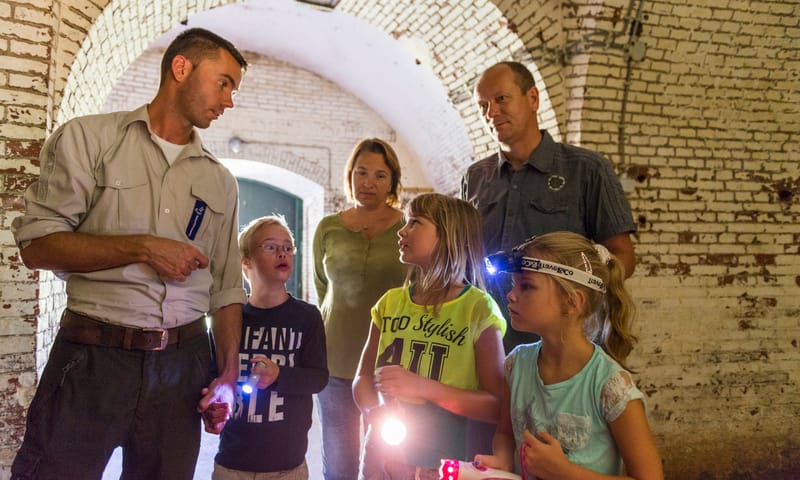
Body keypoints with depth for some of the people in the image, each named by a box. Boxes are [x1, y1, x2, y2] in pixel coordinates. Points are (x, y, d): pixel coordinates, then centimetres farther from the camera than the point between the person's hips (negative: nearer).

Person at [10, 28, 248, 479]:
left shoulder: (221, 181, 11)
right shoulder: (89, 138, 1)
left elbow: (227, 288, 11)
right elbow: (37, 245, -6)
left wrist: (229, 374, 1)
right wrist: (142, 247, -14)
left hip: (183, 362, 4)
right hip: (93, 357, -3)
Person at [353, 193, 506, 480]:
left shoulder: (479, 308, -11)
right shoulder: (390, 303, 2)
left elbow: (497, 406, -12)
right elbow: (363, 378, 8)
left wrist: (423, 386, -22)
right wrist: (374, 412, -14)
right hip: (381, 455, 4)